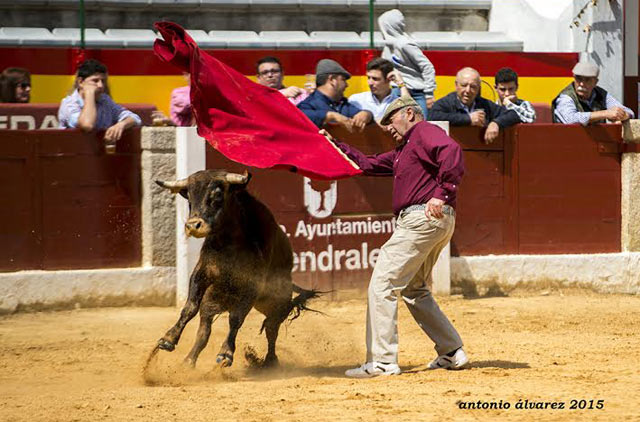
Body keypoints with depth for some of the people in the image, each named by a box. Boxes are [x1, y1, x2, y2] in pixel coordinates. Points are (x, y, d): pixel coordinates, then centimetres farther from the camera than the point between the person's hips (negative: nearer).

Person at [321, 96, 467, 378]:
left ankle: (382, 361, -14)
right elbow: (368, 164, 35)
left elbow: (452, 152, -22)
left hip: (422, 218, -11)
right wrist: (335, 145, 33)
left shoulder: (424, 132, -3)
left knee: (382, 285, -10)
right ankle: (452, 353, 20)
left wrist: (441, 194, -28)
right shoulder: (404, 150, 29)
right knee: (414, 290, 21)